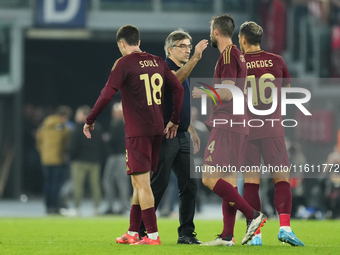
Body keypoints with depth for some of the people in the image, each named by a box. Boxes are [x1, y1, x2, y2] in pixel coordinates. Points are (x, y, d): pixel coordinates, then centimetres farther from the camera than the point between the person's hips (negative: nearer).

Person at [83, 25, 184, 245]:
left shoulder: (124, 63, -8)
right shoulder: (157, 62, 11)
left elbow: (107, 94, -13)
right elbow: (178, 88, 11)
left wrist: (90, 120, -4)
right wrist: (174, 121, 17)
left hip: (137, 132, -7)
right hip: (157, 130, 7)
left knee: (142, 183, -6)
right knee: (139, 182, 15)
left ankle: (153, 235, -11)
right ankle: (132, 233, 20)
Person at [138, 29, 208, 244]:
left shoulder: (184, 70, 18)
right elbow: (176, 78, -34)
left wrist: (192, 131, 22)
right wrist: (195, 59, -46)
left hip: (182, 136, 8)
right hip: (165, 136, -8)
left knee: (189, 184, 3)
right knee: (158, 184, -6)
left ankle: (186, 233, 7)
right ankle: (138, 230, 2)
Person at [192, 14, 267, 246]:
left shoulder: (228, 55, -11)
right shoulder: (238, 55, 18)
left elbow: (227, 92, -19)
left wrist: (203, 92, -7)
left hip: (226, 126, -10)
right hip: (238, 125, 10)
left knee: (210, 179, -13)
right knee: (228, 181, 9)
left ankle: (253, 215, -17)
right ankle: (227, 236, 8)